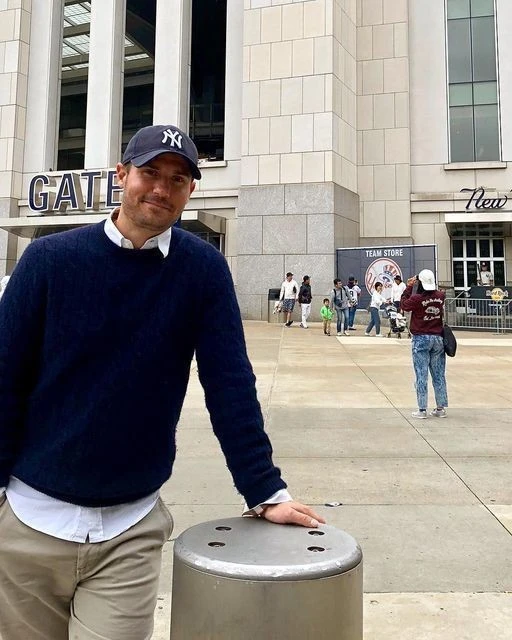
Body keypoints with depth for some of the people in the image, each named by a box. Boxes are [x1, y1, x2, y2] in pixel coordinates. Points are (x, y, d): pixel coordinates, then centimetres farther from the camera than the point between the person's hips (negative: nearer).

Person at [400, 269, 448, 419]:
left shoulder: (417, 298, -16)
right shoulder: (440, 296, -2)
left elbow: (404, 305, 0)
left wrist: (408, 287, 6)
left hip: (421, 339, -4)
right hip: (438, 339, 4)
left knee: (422, 375, 0)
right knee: (439, 375, 10)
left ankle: (422, 410, 2)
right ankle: (441, 408, 17)